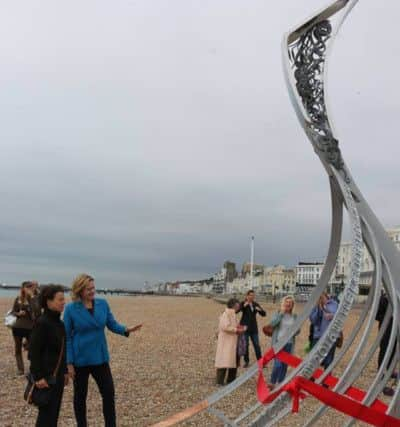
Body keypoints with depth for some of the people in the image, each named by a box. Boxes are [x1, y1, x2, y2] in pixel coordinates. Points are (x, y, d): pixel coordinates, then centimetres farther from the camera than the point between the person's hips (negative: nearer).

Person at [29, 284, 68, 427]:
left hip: (57, 375, 8)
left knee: (54, 412, 14)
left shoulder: (60, 323, 8)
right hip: (46, 376, -8)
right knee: (46, 414, 0)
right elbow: (34, 352, -18)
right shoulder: (42, 323, -17)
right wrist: (38, 376, -20)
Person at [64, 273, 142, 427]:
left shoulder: (103, 304, -1)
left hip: (100, 357, 3)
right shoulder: (71, 309, -11)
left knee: (109, 393, 1)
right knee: (80, 396, 11)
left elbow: (112, 324, 4)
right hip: (80, 359, -3)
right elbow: (66, 337, -7)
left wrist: (125, 330, -17)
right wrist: (69, 362, -10)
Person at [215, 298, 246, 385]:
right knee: (224, 361, -7)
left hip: (232, 342, 10)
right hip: (226, 342, -10)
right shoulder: (226, 314, -14)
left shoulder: (233, 315, 15)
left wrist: (239, 328, 6)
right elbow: (225, 327, -25)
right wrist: (237, 330, -18)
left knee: (233, 361, 12)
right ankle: (220, 381, -3)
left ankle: (231, 380, 22)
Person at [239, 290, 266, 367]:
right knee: (245, 345, 2)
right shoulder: (243, 304, -4)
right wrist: (244, 306, -33)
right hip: (245, 327, -3)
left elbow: (264, 314, 5)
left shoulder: (256, 304, 7)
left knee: (257, 345, 2)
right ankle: (246, 361, 13)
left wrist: (259, 310, -16)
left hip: (253, 328, 3)